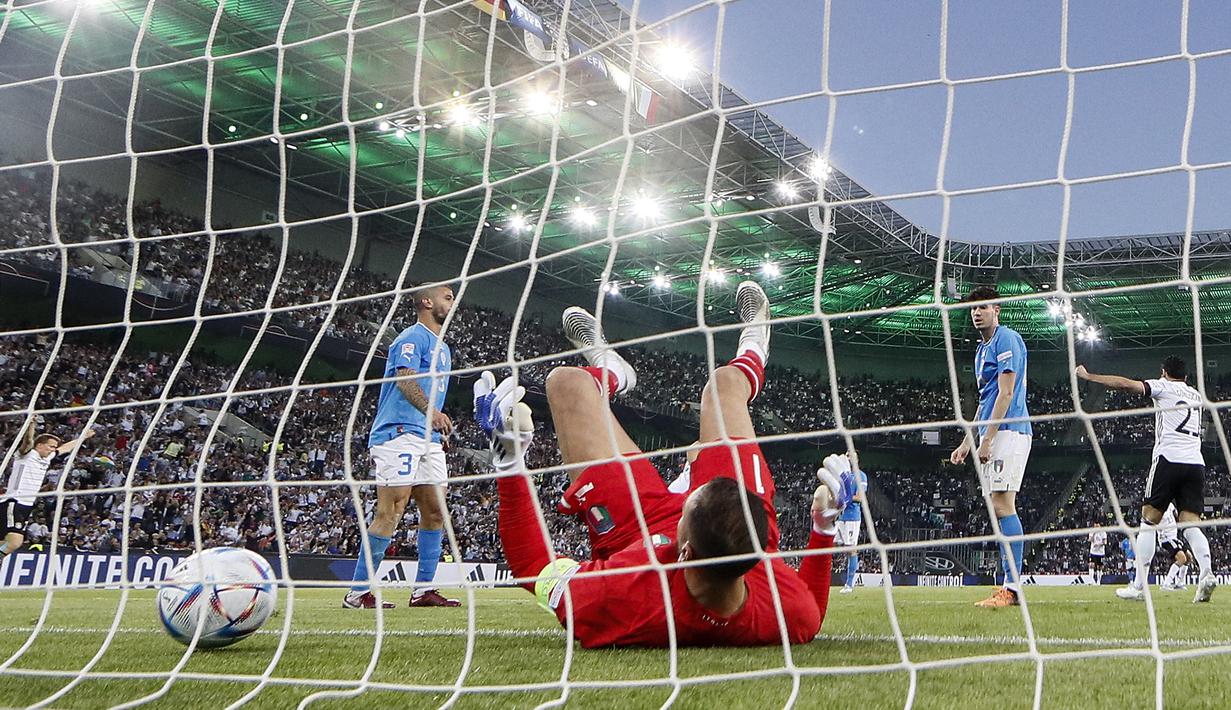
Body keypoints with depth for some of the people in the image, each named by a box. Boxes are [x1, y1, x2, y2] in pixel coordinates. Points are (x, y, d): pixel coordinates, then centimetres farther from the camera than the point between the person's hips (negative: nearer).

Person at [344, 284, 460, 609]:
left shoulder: (443, 348, 26)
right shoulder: (413, 337, -3)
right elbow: (405, 379, -19)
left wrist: (440, 429, 22)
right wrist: (432, 412, -33)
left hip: (428, 439, 10)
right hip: (400, 433, -9)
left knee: (435, 510, 5)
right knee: (391, 512, -13)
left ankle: (423, 590, 10)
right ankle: (357, 593, -8)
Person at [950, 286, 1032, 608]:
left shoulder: (1006, 339, -6)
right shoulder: (982, 349, 23)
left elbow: (1005, 393, -14)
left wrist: (987, 438, -18)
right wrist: (966, 443, 23)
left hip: (1008, 432, -10)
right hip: (992, 435, 10)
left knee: (1002, 506, -15)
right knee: (999, 507, 7)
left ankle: (1013, 588, -16)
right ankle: (1010, 586, 9)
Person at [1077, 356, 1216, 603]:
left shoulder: (1164, 387, 9)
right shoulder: (1196, 395, 25)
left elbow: (1125, 384, -5)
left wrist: (1088, 376, 0)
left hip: (1169, 459, -5)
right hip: (1196, 463, 5)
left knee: (1149, 521, 1)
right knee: (1191, 525, 2)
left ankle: (1139, 586, -1)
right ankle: (1206, 573, -23)